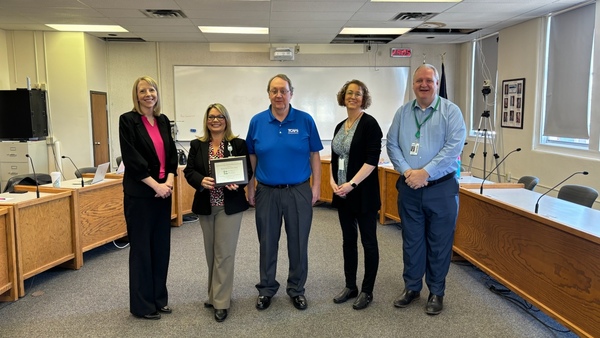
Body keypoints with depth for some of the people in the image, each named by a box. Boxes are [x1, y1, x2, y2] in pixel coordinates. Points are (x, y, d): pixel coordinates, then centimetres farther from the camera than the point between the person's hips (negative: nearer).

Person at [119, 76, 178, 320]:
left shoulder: (163, 121, 11)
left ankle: (159, 297, 25)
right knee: (141, 246, 2)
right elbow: (131, 159, -14)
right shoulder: (128, 120, -7)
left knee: (161, 245, 11)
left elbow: (171, 154, 10)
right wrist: (156, 185, -17)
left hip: (163, 191, 6)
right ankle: (142, 304, 15)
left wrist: (169, 181, -6)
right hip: (140, 193, -6)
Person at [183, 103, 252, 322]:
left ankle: (221, 301, 7)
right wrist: (201, 181, -21)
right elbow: (189, 171, 0)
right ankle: (216, 293, 30)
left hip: (230, 205, -3)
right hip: (205, 206, 3)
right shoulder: (197, 145, 5)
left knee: (224, 253, -2)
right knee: (211, 252, 14)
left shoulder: (238, 144, -1)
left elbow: (247, 170, -2)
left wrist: (238, 183, -23)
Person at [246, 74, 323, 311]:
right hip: (267, 192, 1)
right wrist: (250, 188, 4)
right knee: (267, 243, 12)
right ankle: (266, 289, 29)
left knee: (298, 243, 9)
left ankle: (296, 289, 27)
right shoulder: (257, 121, 0)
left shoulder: (305, 120, -3)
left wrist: (316, 186, -3)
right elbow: (252, 158, 6)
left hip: (299, 191, -1)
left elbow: (314, 156, 1)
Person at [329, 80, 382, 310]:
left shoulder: (369, 123, -9)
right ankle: (350, 286, 26)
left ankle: (367, 291, 15)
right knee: (348, 239, 14)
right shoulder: (340, 126, 12)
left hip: (363, 193, -7)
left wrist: (352, 184, -21)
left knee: (368, 240, 3)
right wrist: (332, 181, 0)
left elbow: (372, 160, -17)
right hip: (343, 193, 7)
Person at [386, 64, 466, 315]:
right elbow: (392, 144, 3)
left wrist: (425, 172, -18)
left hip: (441, 188, -3)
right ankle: (411, 286, 29)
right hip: (408, 188, 3)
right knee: (411, 240, 13)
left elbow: (454, 146, -13)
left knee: (439, 242, 7)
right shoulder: (403, 112, 7)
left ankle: (436, 292, 23)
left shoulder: (451, 111, -3)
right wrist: (407, 171, -13)